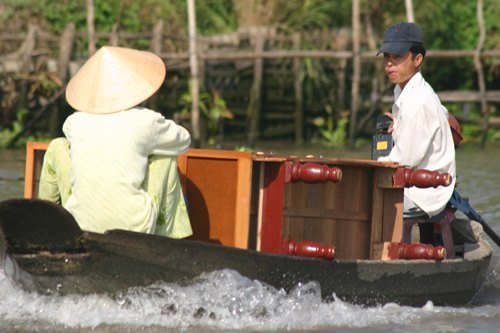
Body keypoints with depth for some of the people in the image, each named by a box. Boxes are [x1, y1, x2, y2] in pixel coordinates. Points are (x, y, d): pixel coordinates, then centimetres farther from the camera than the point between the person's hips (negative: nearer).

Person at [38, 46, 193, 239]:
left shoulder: (75, 122, 0)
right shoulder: (145, 122, -8)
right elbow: (183, 142, 13)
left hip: (79, 227, 2)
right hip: (135, 230, -2)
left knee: (58, 147, 20)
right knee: (165, 153, 17)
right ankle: (167, 235, 26)